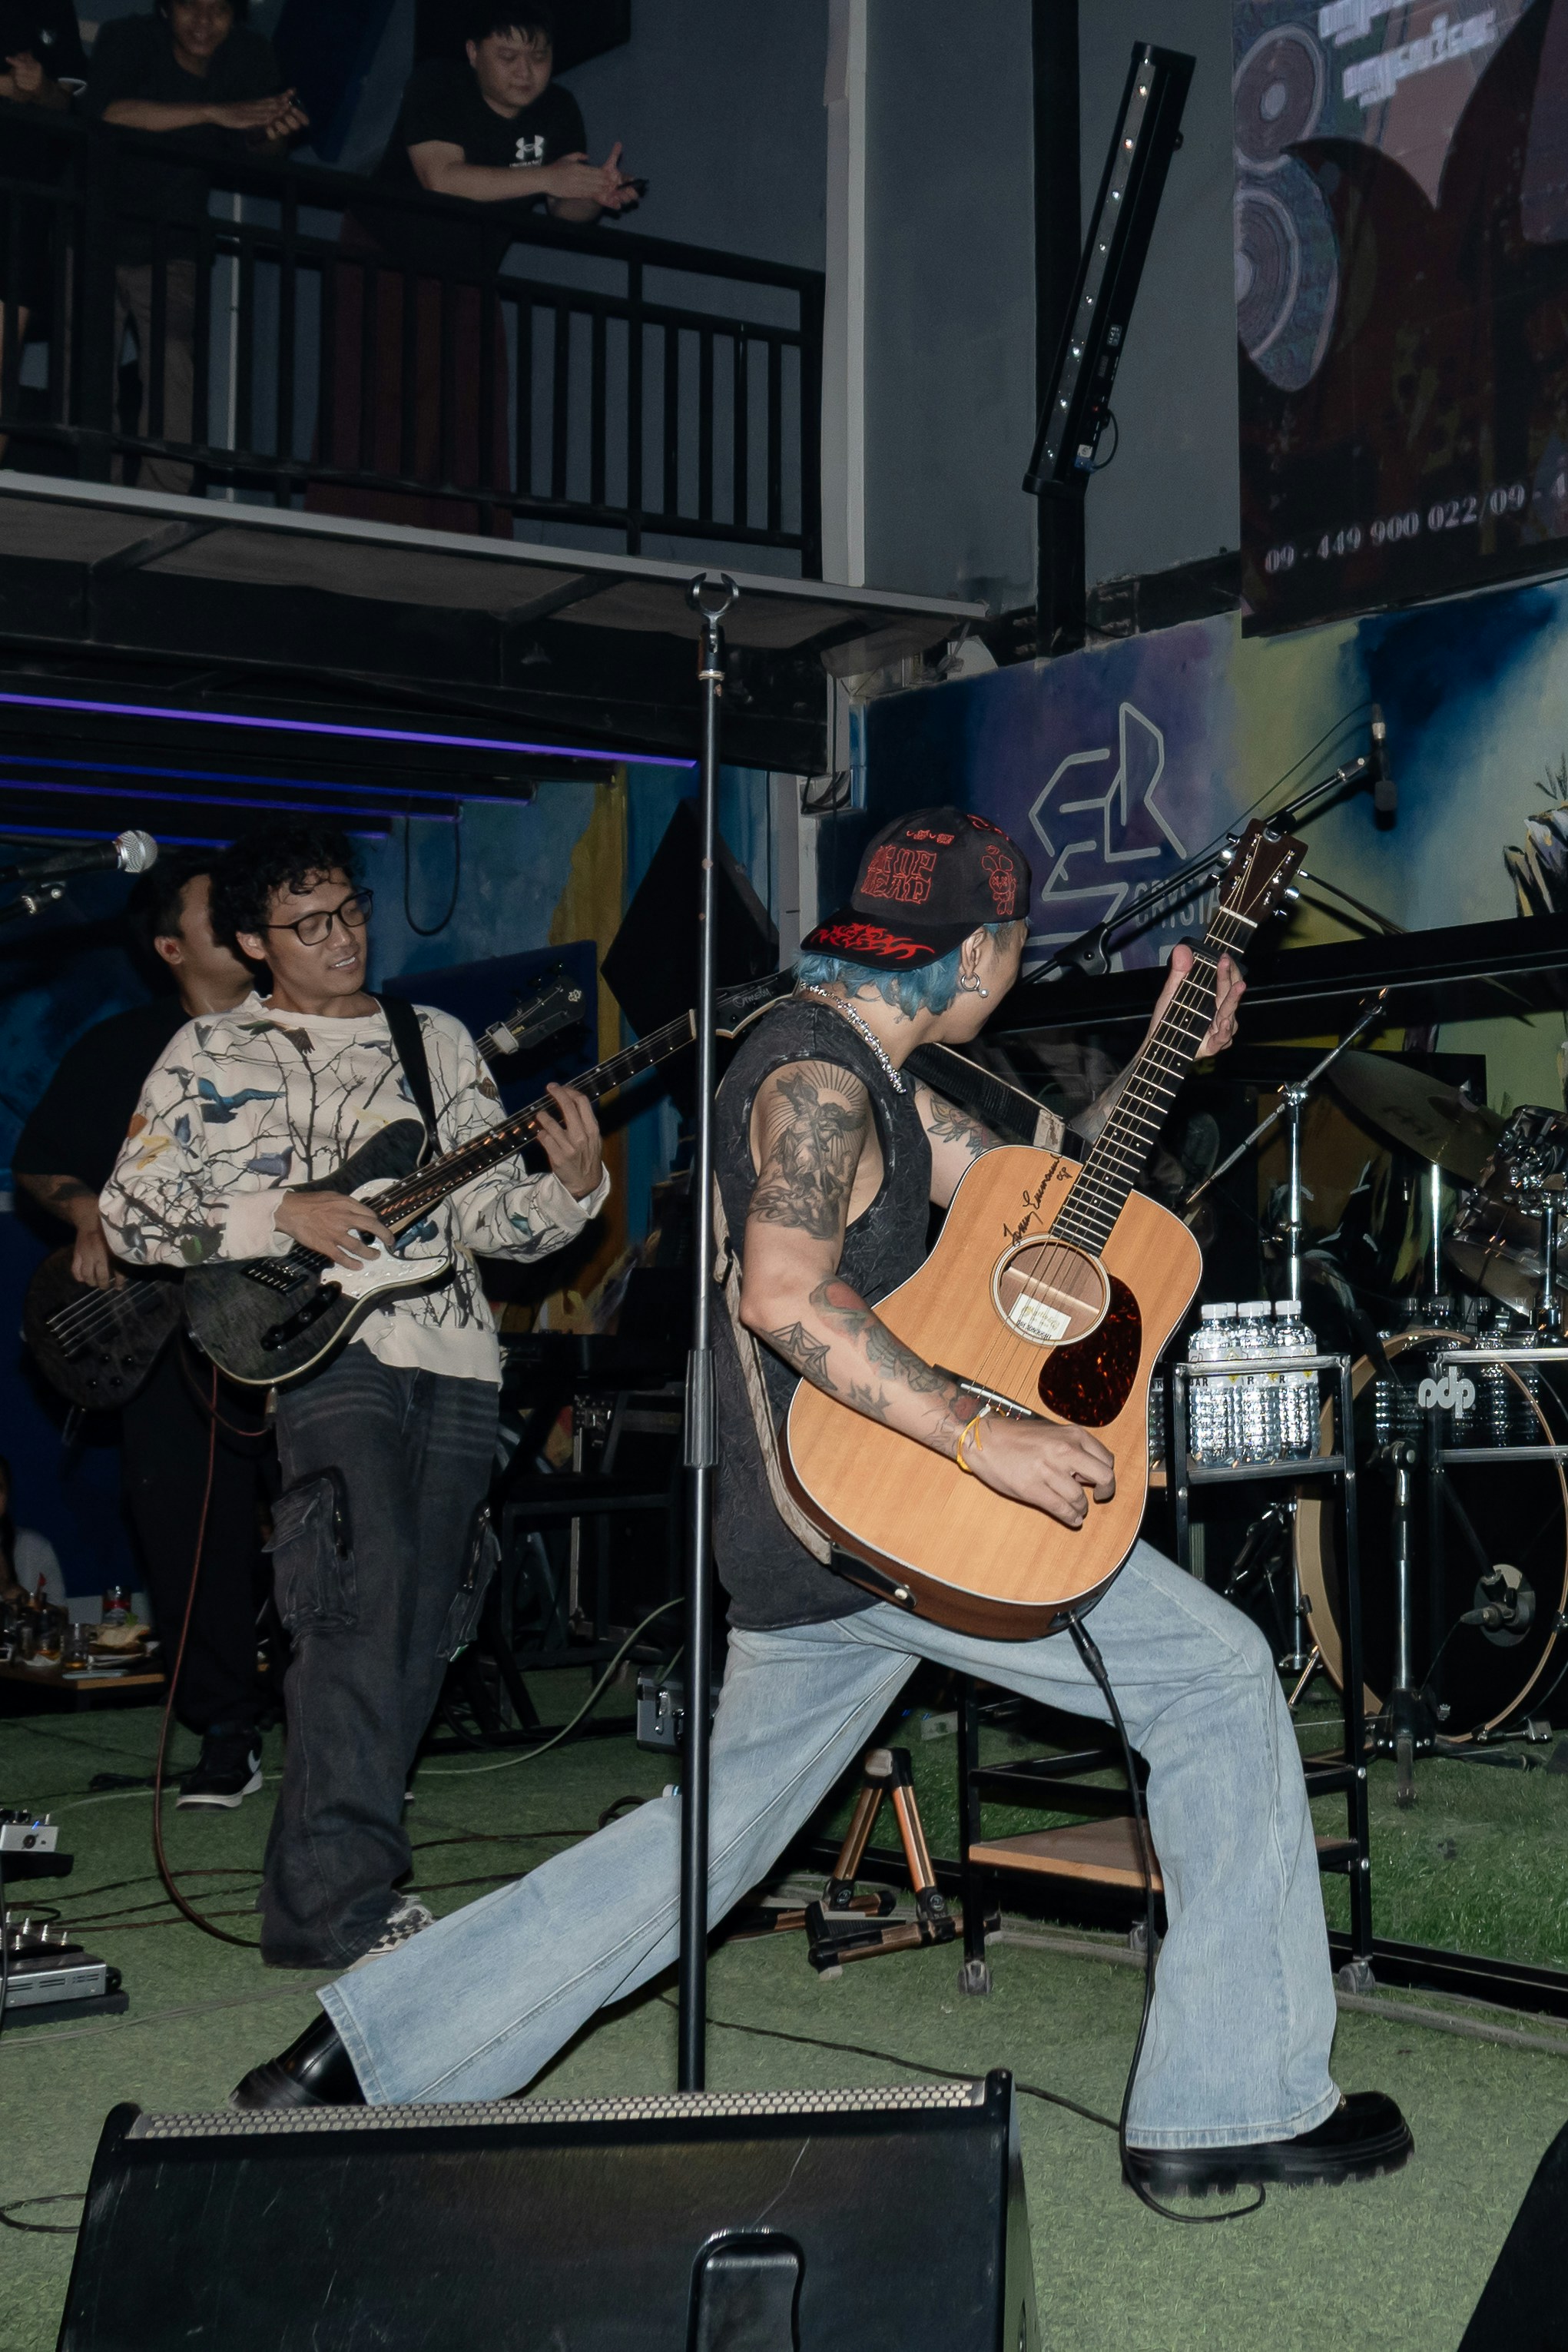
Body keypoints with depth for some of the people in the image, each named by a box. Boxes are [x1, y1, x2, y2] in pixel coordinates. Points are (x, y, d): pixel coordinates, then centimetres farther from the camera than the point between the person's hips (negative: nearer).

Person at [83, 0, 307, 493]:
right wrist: (215, 113, -37)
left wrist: (275, 132, -30)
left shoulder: (249, 55, 1)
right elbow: (106, 112, -30)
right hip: (100, 237, -2)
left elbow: (260, 156, -4)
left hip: (175, 253, 2)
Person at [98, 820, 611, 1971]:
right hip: (319, 1348, -4)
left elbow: (497, 1216, 15)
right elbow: (132, 1215, 3)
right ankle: (348, 1905, -19)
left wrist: (571, 1184, -6)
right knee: (365, 1600, -20)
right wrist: (285, 1216, -9)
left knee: (415, 1641, 4)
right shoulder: (211, 1055, 9)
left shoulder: (440, 1043, 19)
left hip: (454, 1357, 5)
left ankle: (314, 1896, 15)